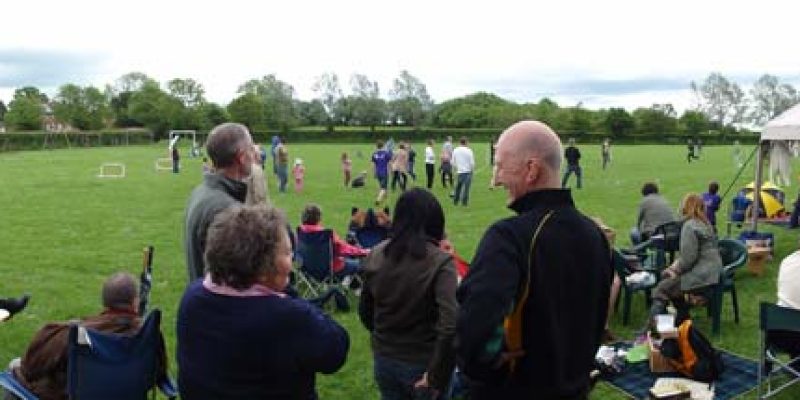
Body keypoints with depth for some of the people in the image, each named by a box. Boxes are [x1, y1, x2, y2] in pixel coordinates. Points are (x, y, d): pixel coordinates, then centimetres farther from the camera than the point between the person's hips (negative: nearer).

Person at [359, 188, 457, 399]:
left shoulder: (375, 256, -5)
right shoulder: (439, 262, -19)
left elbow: (365, 311, 6)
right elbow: (450, 326, -29)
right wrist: (436, 375, -18)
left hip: (383, 360, 4)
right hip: (422, 364, -4)